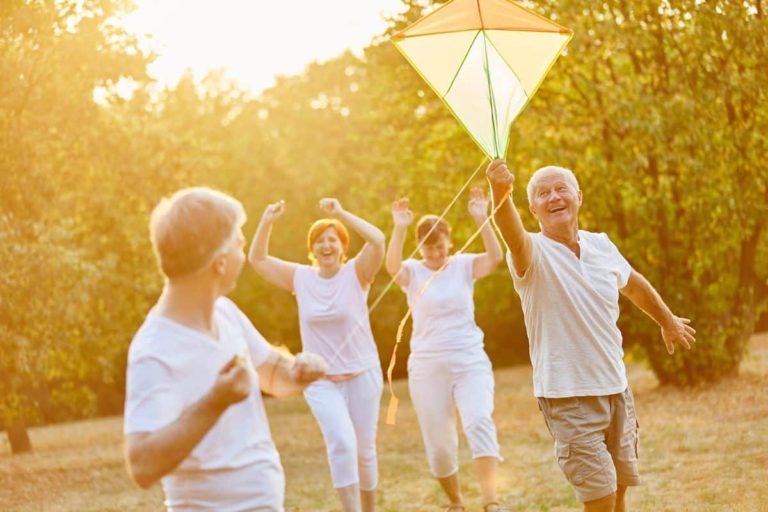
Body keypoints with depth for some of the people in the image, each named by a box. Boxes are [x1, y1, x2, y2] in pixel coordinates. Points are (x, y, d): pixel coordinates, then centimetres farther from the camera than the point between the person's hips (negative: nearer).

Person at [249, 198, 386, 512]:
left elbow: (378, 240, -25)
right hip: (321, 380, 1)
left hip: (362, 374, -1)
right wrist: (267, 223, -10)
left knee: (364, 449, 11)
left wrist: (341, 213, -26)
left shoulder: (356, 273, -7)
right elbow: (257, 259, 3)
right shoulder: (300, 278, 1)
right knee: (341, 442, -21)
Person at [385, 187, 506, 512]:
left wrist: (481, 220, -29)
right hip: (428, 368, 1)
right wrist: (399, 228, -37)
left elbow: (495, 257, -17)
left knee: (479, 422, -25)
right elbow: (392, 266, -23)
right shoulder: (412, 272, 0)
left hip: (470, 362, -1)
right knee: (439, 444, 7)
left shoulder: (464, 266, 2)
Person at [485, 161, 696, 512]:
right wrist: (500, 196, -60)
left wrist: (668, 321, 38)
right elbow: (514, 237, -39)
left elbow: (634, 284, 24)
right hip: (567, 395, -5)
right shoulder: (534, 253, -14)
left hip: (616, 388, 6)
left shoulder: (602, 245, 3)